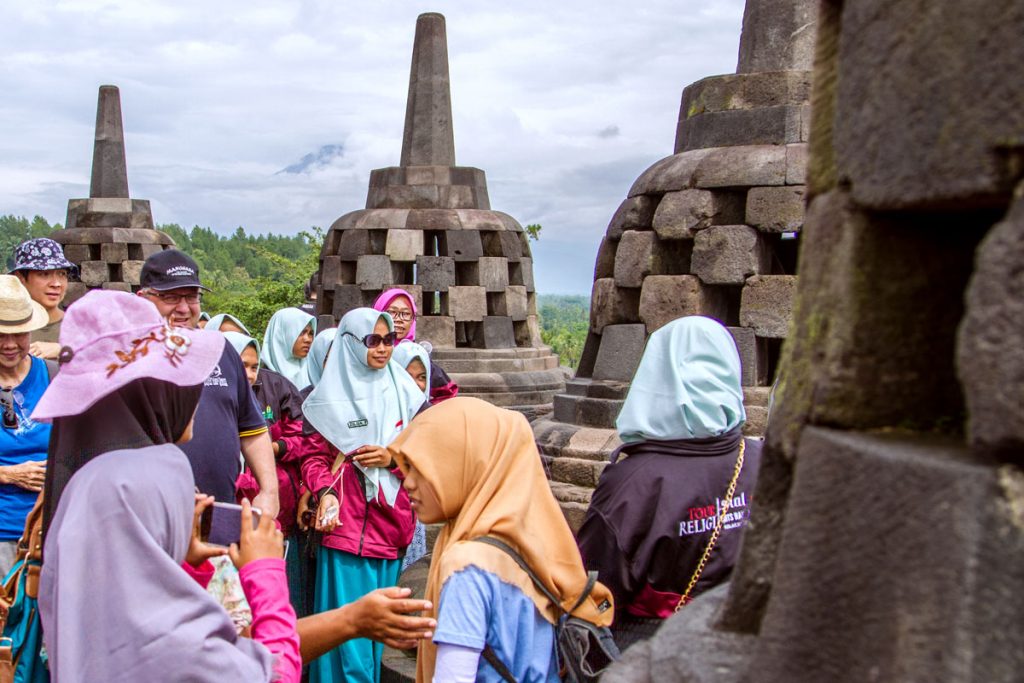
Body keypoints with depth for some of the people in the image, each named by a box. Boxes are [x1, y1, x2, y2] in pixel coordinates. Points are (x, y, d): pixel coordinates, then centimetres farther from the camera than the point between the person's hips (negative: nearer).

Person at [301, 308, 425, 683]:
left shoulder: (403, 393, 9)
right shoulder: (333, 395, 2)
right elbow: (315, 455, 0)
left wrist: (393, 457, -8)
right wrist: (325, 493, -18)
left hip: (390, 525, 3)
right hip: (345, 525, -3)